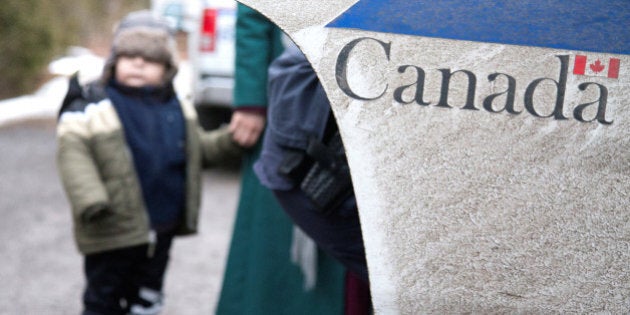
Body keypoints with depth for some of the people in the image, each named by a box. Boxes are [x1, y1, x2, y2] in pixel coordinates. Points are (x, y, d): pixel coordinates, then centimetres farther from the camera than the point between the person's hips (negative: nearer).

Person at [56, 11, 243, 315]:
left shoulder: (177, 109, 6)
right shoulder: (91, 107, -14)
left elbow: (201, 148, 18)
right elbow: (73, 154, -21)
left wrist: (234, 140, 2)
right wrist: (90, 200, -34)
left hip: (162, 229, 6)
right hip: (113, 232, -6)